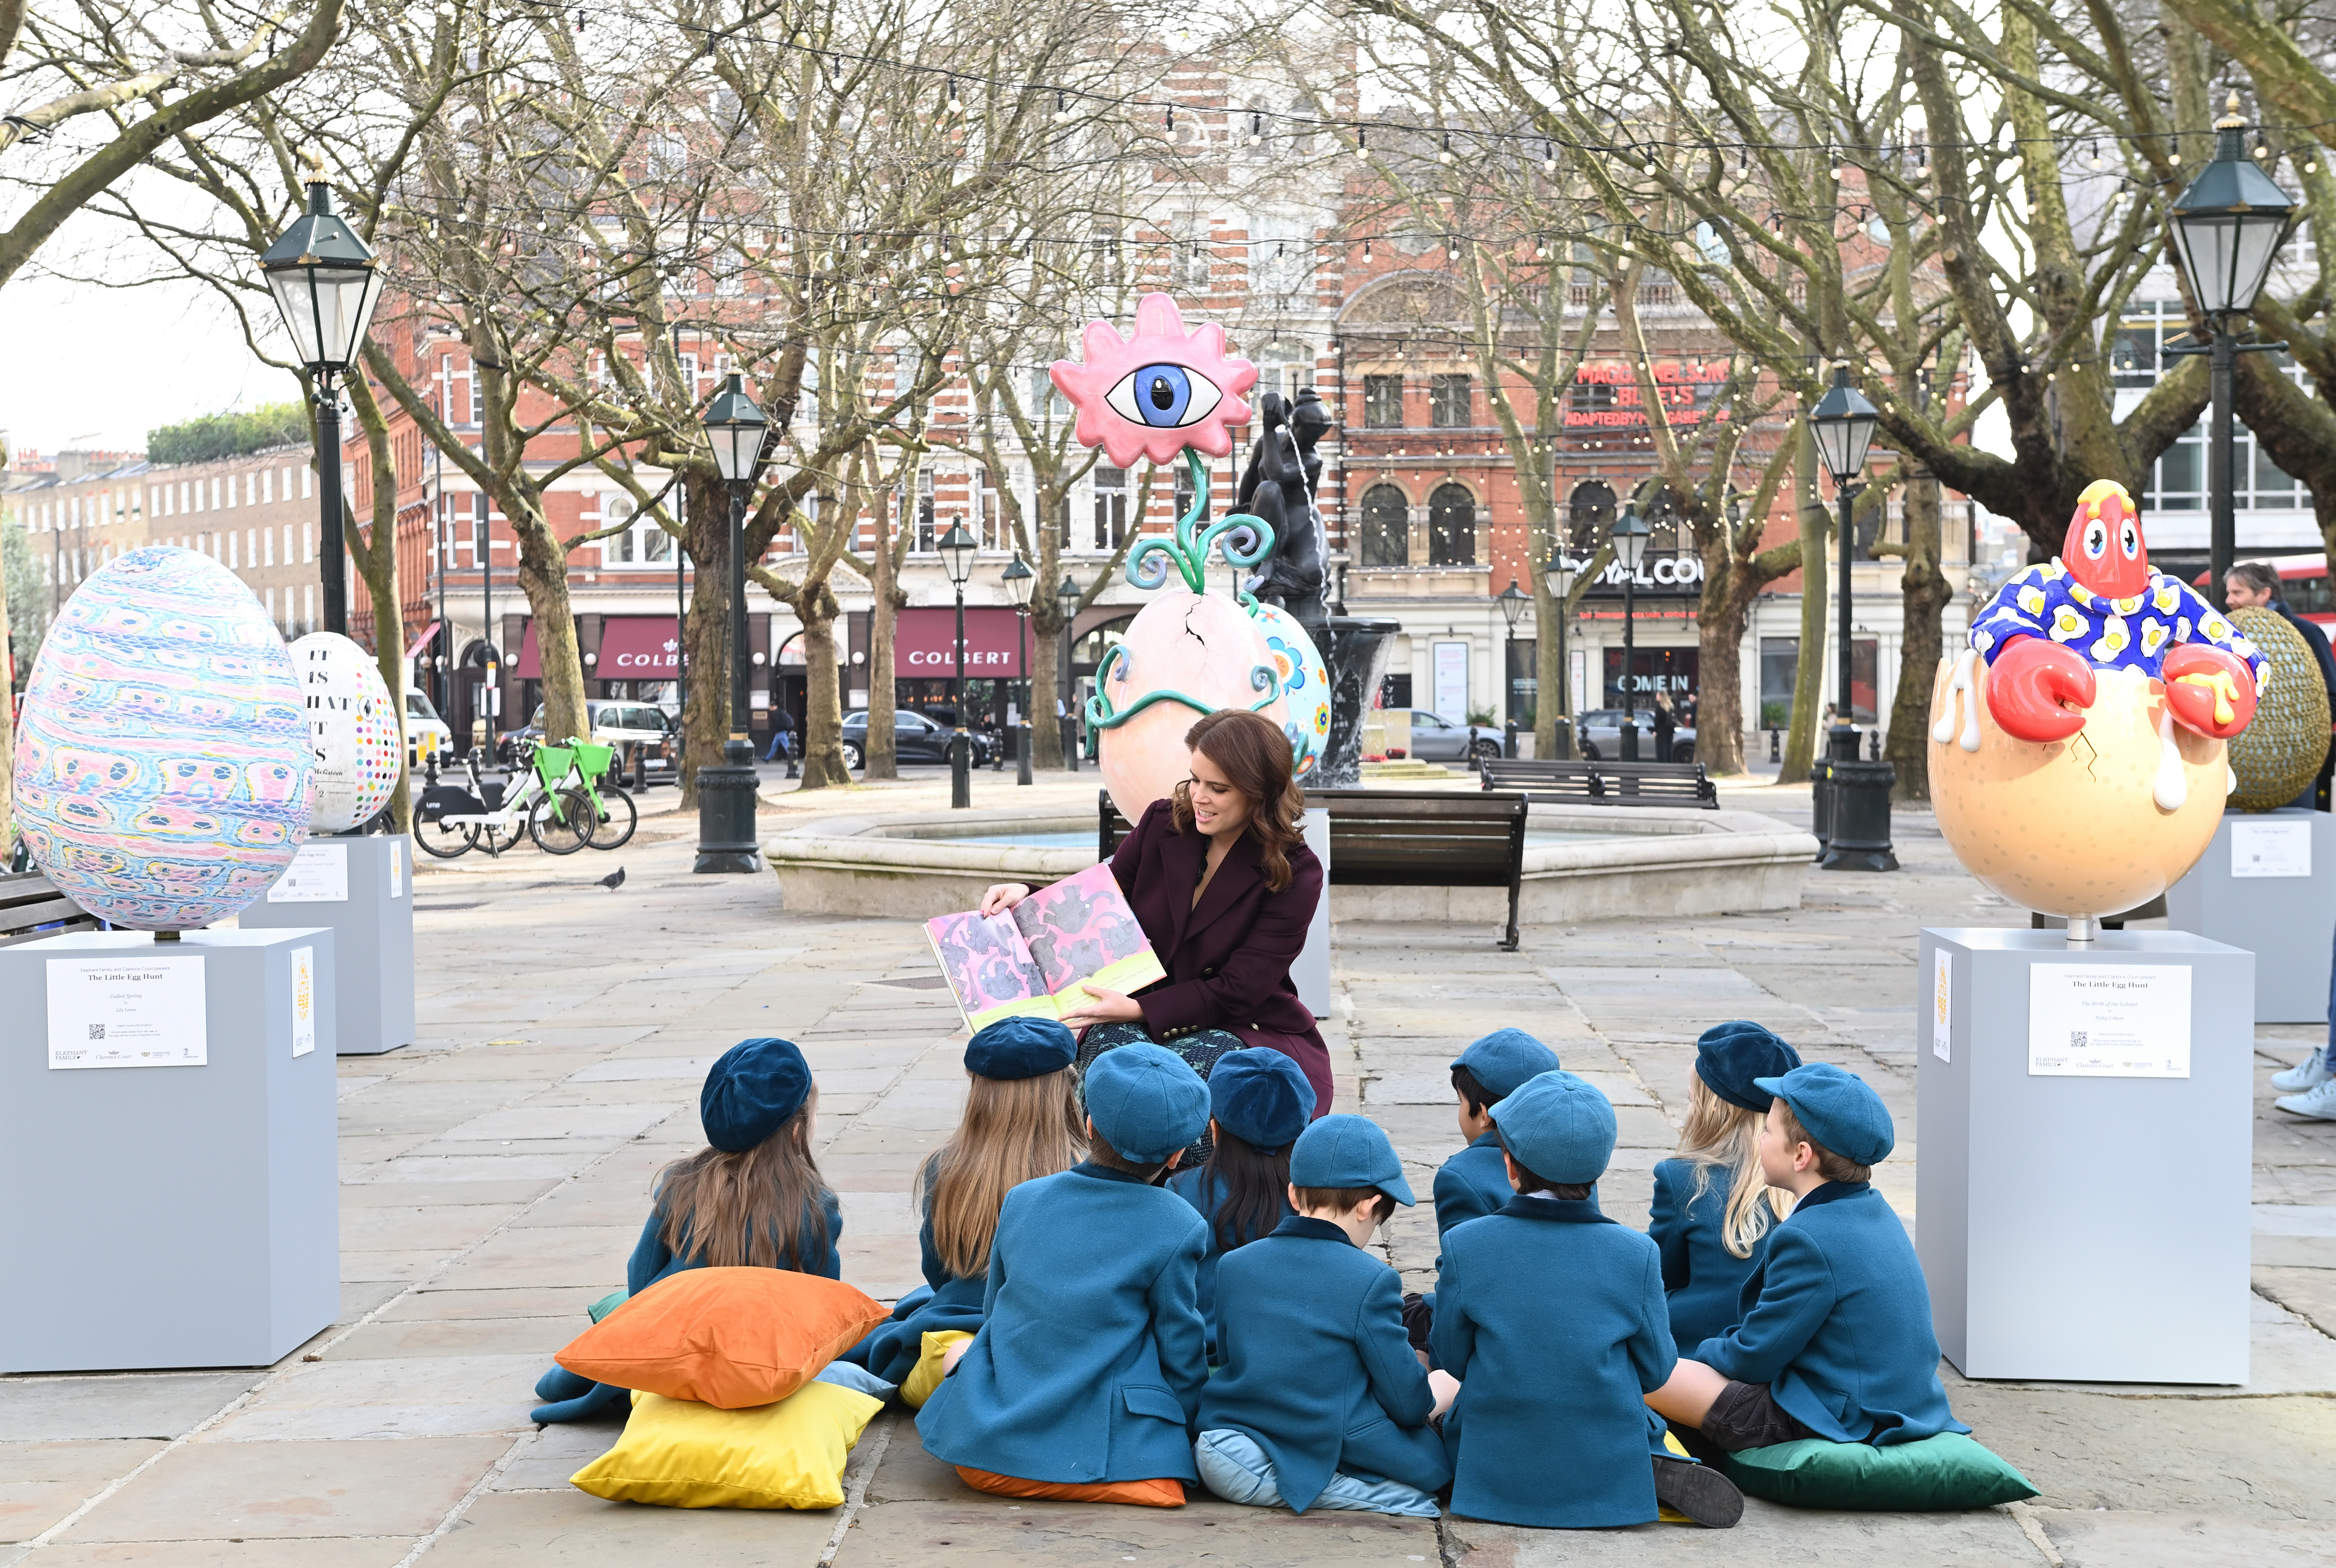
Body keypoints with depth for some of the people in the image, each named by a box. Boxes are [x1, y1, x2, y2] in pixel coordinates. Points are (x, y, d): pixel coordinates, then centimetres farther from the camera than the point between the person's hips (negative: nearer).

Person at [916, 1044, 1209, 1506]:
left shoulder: (1021, 1199, 2)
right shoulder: (1178, 1227, -10)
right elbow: (1182, 1357, -3)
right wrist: (1181, 1432, 14)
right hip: (1108, 1457, -4)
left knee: (961, 1348, 30)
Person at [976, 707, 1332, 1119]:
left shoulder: (1296, 874, -11)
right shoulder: (1162, 823, 2)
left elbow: (1237, 993, -16)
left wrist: (1137, 1009, -25)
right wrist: (1028, 896, -6)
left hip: (1246, 1029, -3)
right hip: (1140, 1022, 3)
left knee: (1195, 1060, -37)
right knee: (1112, 1045, -32)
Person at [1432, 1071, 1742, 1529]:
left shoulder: (1464, 1246, -13)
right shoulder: (1636, 1254, -12)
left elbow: (1453, 1361, -3)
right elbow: (1655, 1371, -2)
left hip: (1495, 1478, -2)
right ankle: (1654, 1470, -1)